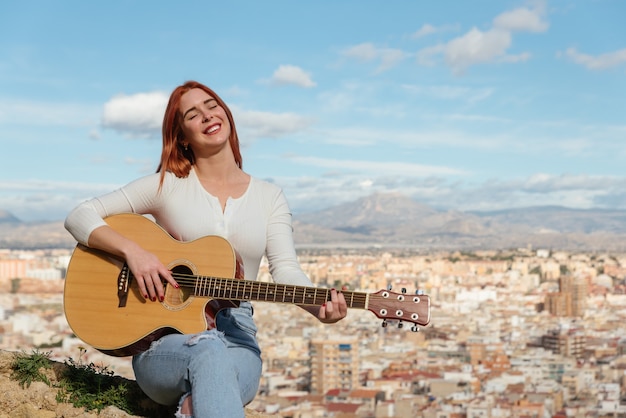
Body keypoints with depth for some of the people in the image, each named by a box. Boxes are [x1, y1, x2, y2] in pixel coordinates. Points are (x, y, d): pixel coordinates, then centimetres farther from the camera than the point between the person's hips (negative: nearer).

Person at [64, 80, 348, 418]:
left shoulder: (269, 196, 12)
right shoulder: (167, 185, 6)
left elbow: (285, 269, -1)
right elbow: (79, 217, 4)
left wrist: (320, 307, -24)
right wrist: (133, 250, -15)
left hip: (236, 337, 2)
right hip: (165, 334, -1)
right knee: (211, 352, -40)